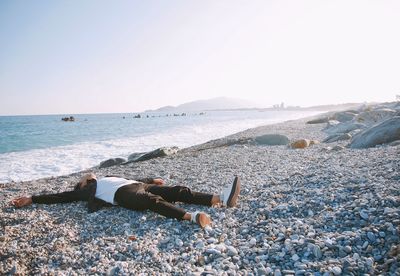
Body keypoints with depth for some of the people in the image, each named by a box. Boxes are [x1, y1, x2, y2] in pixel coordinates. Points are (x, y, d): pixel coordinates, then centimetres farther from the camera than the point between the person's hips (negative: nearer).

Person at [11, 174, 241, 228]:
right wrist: (31, 199, 23)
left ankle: (222, 198, -27)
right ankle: (193, 217, -58)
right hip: (123, 194, -6)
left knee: (178, 191, -14)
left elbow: (133, 178, 39)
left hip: (138, 185, 6)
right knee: (154, 200, -37)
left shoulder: (108, 178, 40)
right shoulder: (85, 191, 24)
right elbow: (60, 197, 22)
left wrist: (151, 180, 34)